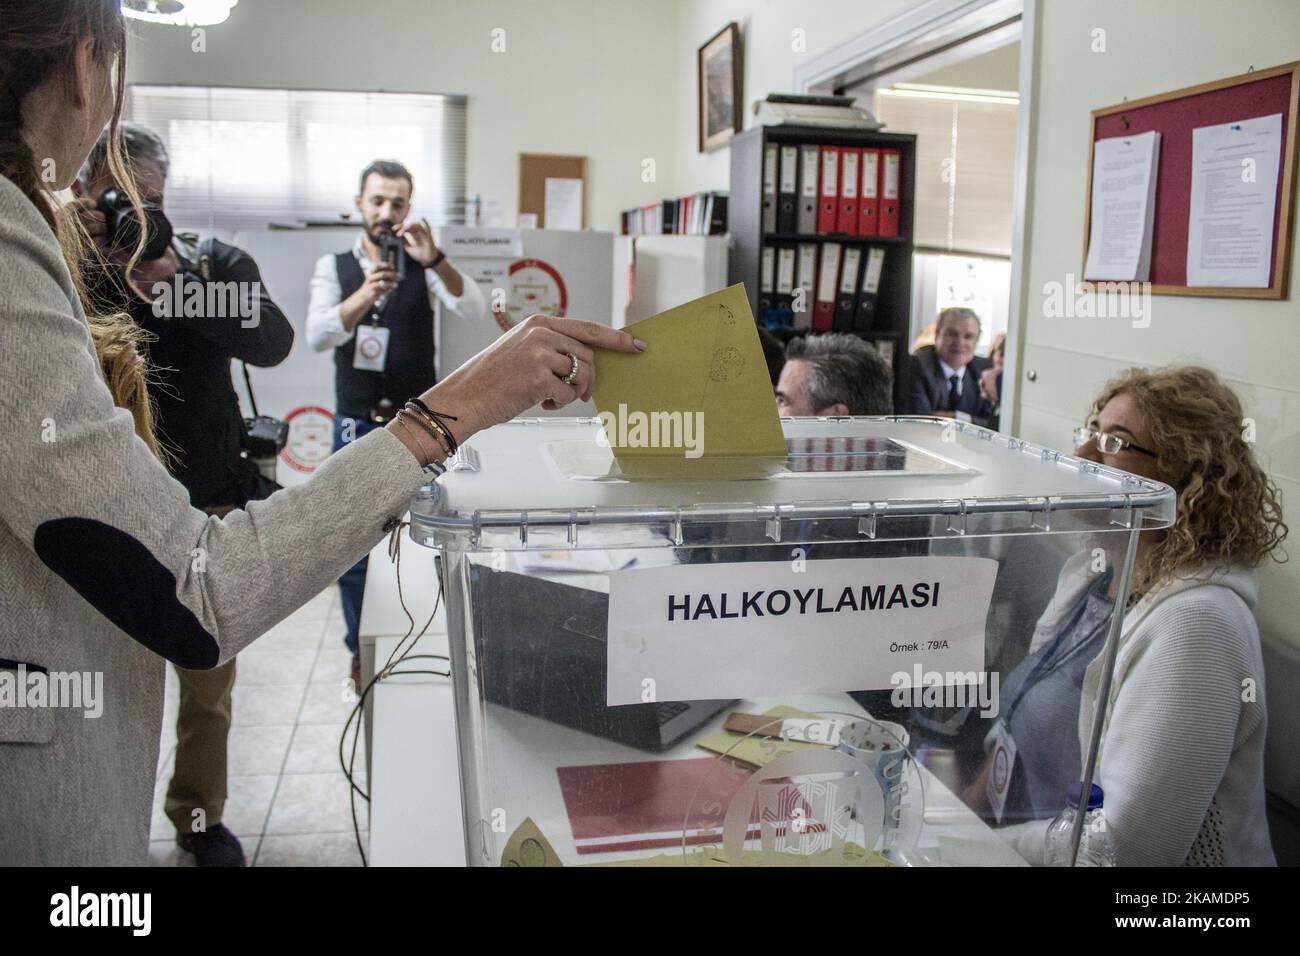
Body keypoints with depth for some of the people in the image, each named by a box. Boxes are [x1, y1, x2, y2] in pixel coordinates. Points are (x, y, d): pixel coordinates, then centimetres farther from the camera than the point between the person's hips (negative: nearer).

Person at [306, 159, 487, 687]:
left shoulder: (424, 266, 0)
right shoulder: (334, 267, 2)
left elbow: (474, 311, -17)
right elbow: (318, 335, -16)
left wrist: (435, 260, -34)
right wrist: (366, 294, -34)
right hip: (357, 426, 1)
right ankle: (362, 651, 23)